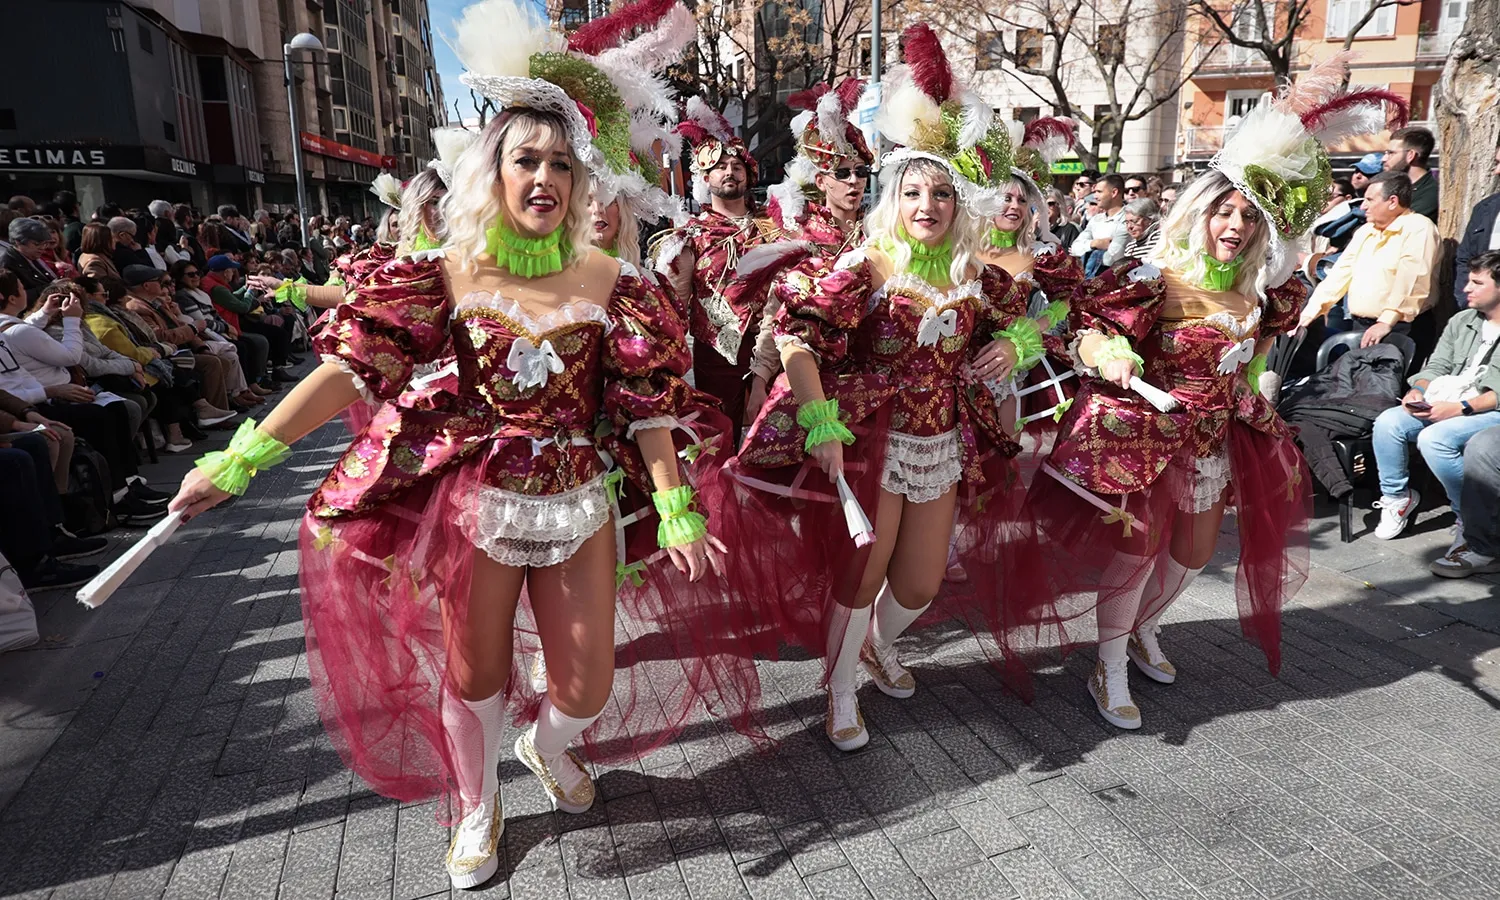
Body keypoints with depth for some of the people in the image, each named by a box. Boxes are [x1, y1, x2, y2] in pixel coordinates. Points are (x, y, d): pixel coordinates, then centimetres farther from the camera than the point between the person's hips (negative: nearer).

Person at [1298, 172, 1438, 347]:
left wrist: (1386, 322, -27)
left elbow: (1410, 282, -19)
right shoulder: (1365, 231, 16)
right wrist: (1308, 315, 6)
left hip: (1398, 330, -6)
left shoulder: (1419, 229, -8)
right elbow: (1340, 273, 14)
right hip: (1358, 326, 6)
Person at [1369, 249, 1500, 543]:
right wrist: (1417, 391, -6)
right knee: (1387, 422, -20)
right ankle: (1397, 497, -3)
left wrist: (1461, 408, -24)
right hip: (1445, 404, 6)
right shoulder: (1461, 321, 18)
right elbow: (1437, 366, 15)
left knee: (1434, 438, -33)